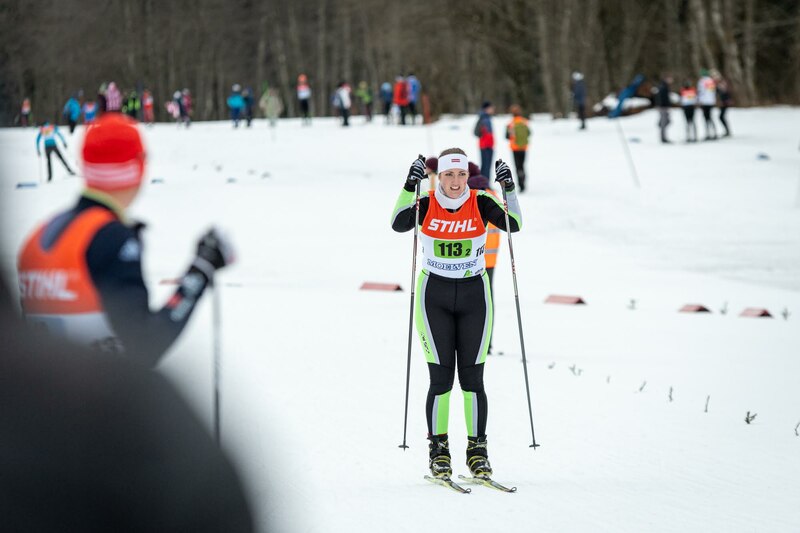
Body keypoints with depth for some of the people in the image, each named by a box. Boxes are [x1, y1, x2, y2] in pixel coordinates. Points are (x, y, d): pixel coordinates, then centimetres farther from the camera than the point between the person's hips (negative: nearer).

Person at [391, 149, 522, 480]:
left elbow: (514, 225, -17)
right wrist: (410, 185, -32)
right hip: (434, 296, -1)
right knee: (441, 378, -2)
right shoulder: (426, 205, -5)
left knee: (472, 379, 2)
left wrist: (509, 189, -28)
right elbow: (399, 224, -22)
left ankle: (477, 451, 11)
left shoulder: (481, 203, -4)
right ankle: (438, 450, 9)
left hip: (473, 296, 1)